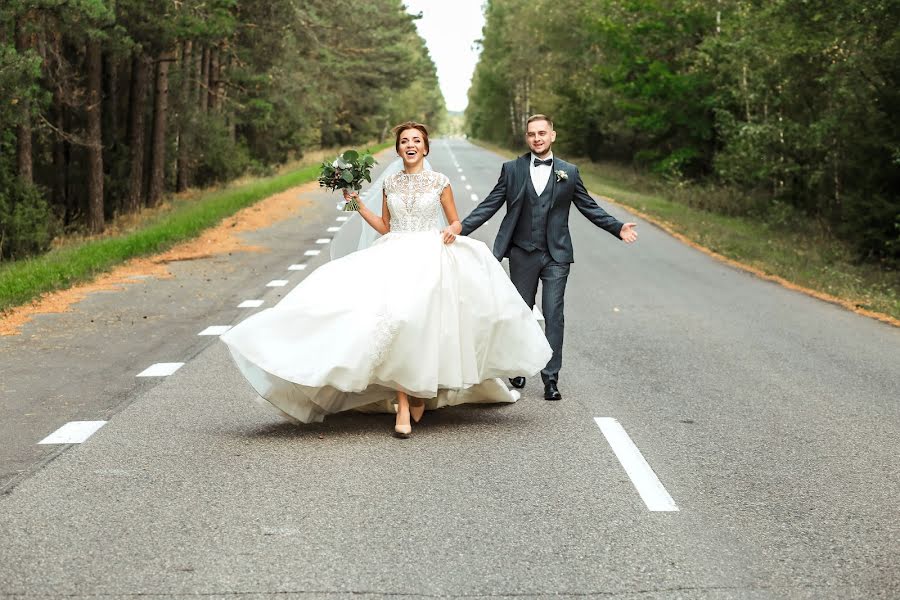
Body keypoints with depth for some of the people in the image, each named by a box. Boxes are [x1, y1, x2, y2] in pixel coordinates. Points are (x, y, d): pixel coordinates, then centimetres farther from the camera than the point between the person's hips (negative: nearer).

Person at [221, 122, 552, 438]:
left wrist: (452, 231, -10)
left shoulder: (439, 181, 6)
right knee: (396, 324, -16)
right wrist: (358, 204, 13)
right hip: (394, 257, 1)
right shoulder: (390, 184, 13)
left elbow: (456, 222, 12)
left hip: (431, 259, -1)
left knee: (426, 327, -11)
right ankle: (403, 407, -19)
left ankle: (423, 392, 15)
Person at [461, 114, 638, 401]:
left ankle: (551, 378, -3)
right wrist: (461, 229, -7)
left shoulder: (569, 172, 3)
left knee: (553, 315, -5)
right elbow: (489, 205, 2)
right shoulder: (512, 169, 3)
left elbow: (589, 206, 8)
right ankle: (518, 368, 28)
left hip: (556, 255, -1)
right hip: (522, 254, 1)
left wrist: (617, 227, -3)